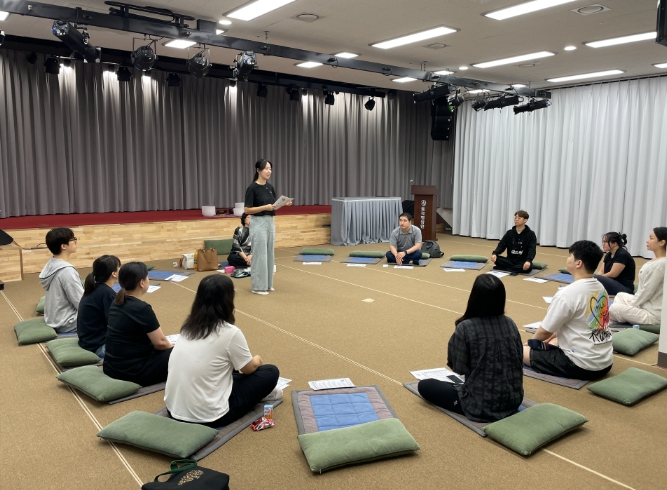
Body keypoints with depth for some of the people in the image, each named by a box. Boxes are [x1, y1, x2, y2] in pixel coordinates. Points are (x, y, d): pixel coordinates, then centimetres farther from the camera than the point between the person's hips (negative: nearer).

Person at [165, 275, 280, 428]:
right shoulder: (230, 332, -17)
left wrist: (252, 361, 30)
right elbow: (249, 369, 1)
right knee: (271, 372, 8)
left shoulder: (188, 327, 3)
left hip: (174, 409, 7)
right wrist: (257, 360, 24)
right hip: (207, 416, -7)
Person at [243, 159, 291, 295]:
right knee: (260, 255, -3)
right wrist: (265, 207, -23)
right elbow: (247, 210, -15)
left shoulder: (270, 187, 9)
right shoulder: (252, 188, -13)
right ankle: (258, 287, 6)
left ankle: (267, 284, 22)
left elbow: (275, 204, 14)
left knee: (269, 254, 12)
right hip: (258, 223, -8)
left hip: (270, 222, 8)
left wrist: (284, 204, -6)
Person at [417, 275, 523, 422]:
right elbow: (519, 362, 4)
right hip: (513, 401, 6)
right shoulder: (510, 324, -6)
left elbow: (458, 368, -13)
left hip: (481, 407, -6)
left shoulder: (466, 328, -21)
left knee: (424, 385, 9)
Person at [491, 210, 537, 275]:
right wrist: (494, 253, -23)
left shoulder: (530, 234, -2)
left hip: (522, 262, -2)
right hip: (510, 260, 3)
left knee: (528, 266, -37)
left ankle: (503, 268, -29)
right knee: (496, 258, -25)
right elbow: (501, 245, 0)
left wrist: (528, 261, -35)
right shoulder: (509, 233, 8)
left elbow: (532, 250, -14)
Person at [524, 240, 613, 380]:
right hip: (605, 362, 8)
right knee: (553, 341, 29)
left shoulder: (568, 293, -20)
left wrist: (531, 341, 10)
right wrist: (552, 336, 22)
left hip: (581, 365, -8)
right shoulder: (600, 288, 6)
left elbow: (545, 331, -11)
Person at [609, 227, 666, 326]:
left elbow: (647, 291, -20)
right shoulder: (656, 260, 6)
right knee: (620, 296, 23)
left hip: (653, 315, -10)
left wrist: (632, 304, -9)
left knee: (614, 308, -11)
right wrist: (633, 301, 9)